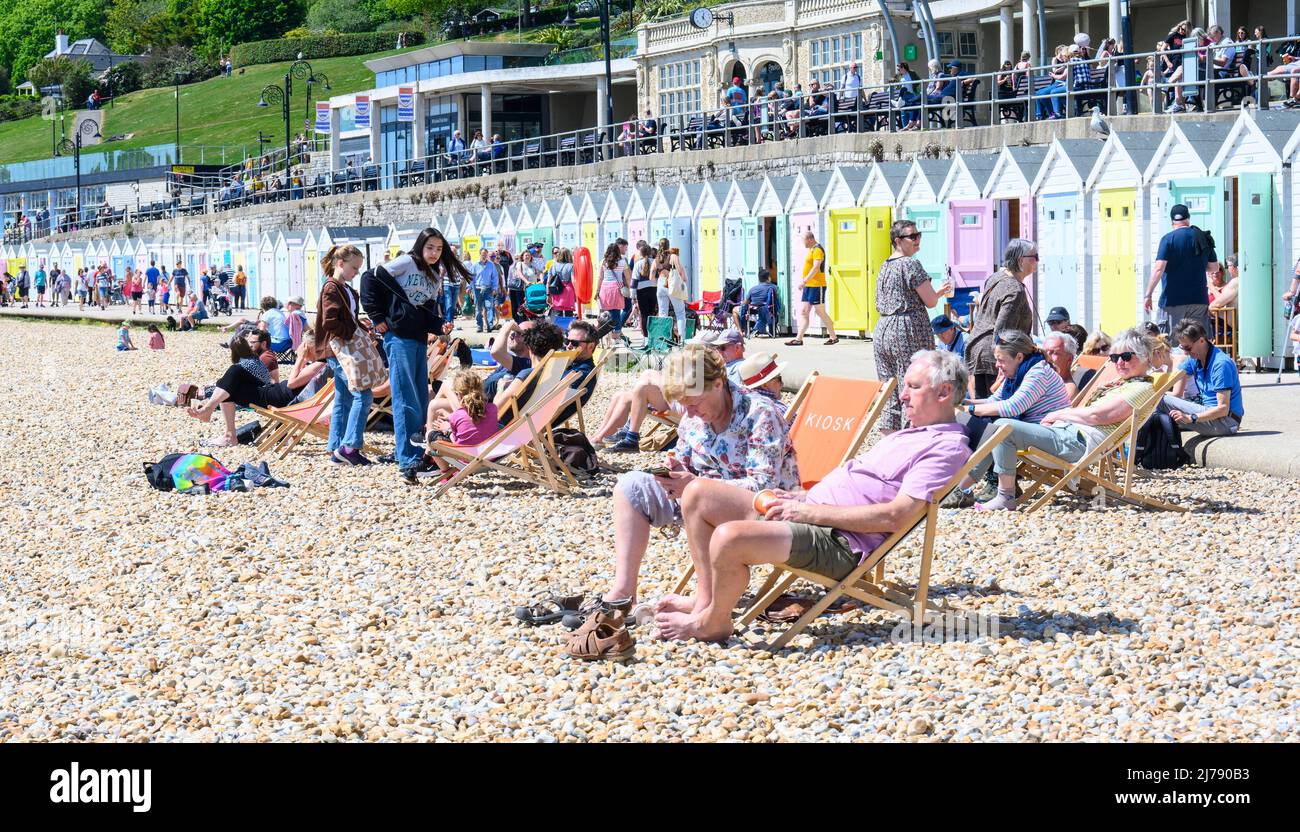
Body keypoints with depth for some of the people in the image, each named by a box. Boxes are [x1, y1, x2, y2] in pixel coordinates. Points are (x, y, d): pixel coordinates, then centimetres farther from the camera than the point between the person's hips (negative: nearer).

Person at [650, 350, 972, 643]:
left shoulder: (947, 447, -8)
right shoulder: (911, 434, 25)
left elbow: (894, 517, -19)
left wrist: (811, 511, -16)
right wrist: (805, 496, 12)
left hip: (837, 541, -11)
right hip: (808, 510, 11)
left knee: (729, 536, -31)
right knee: (698, 493, 3)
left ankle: (713, 621, -6)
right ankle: (706, 598, 6)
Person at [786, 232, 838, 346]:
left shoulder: (817, 250, -14)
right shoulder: (811, 250, 17)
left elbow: (816, 267, -24)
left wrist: (804, 281, -27)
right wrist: (804, 281, 17)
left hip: (817, 286, -10)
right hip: (809, 286, 10)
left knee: (820, 312, -4)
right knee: (803, 312, 5)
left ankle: (834, 337, 5)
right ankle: (799, 338, 3)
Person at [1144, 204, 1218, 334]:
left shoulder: (1168, 239, -8)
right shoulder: (1203, 238, 7)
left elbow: (1159, 268, -16)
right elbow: (1215, 267, 15)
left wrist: (1148, 295, -12)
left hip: (1173, 301, -4)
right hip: (1199, 300, 4)